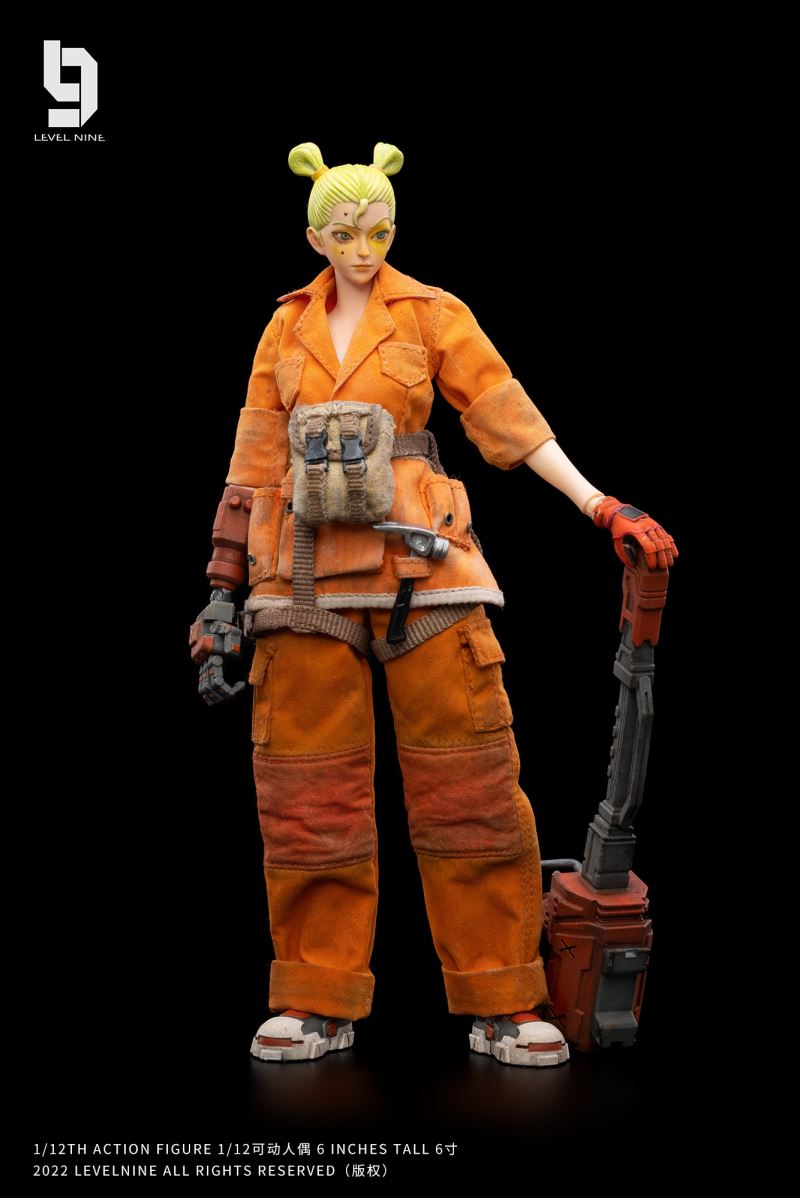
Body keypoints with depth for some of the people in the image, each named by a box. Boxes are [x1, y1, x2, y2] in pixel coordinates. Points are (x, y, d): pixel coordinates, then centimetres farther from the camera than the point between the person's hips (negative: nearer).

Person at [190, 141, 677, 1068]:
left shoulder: (432, 314, 6)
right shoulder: (287, 330, 12)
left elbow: (510, 419, 1)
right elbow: (255, 462, 12)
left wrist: (603, 508, -8)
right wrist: (222, 591, 9)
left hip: (419, 563, -2)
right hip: (308, 568, 2)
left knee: (467, 778, -4)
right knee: (308, 785, 2)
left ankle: (502, 1003, 4)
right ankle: (321, 1001, 12)